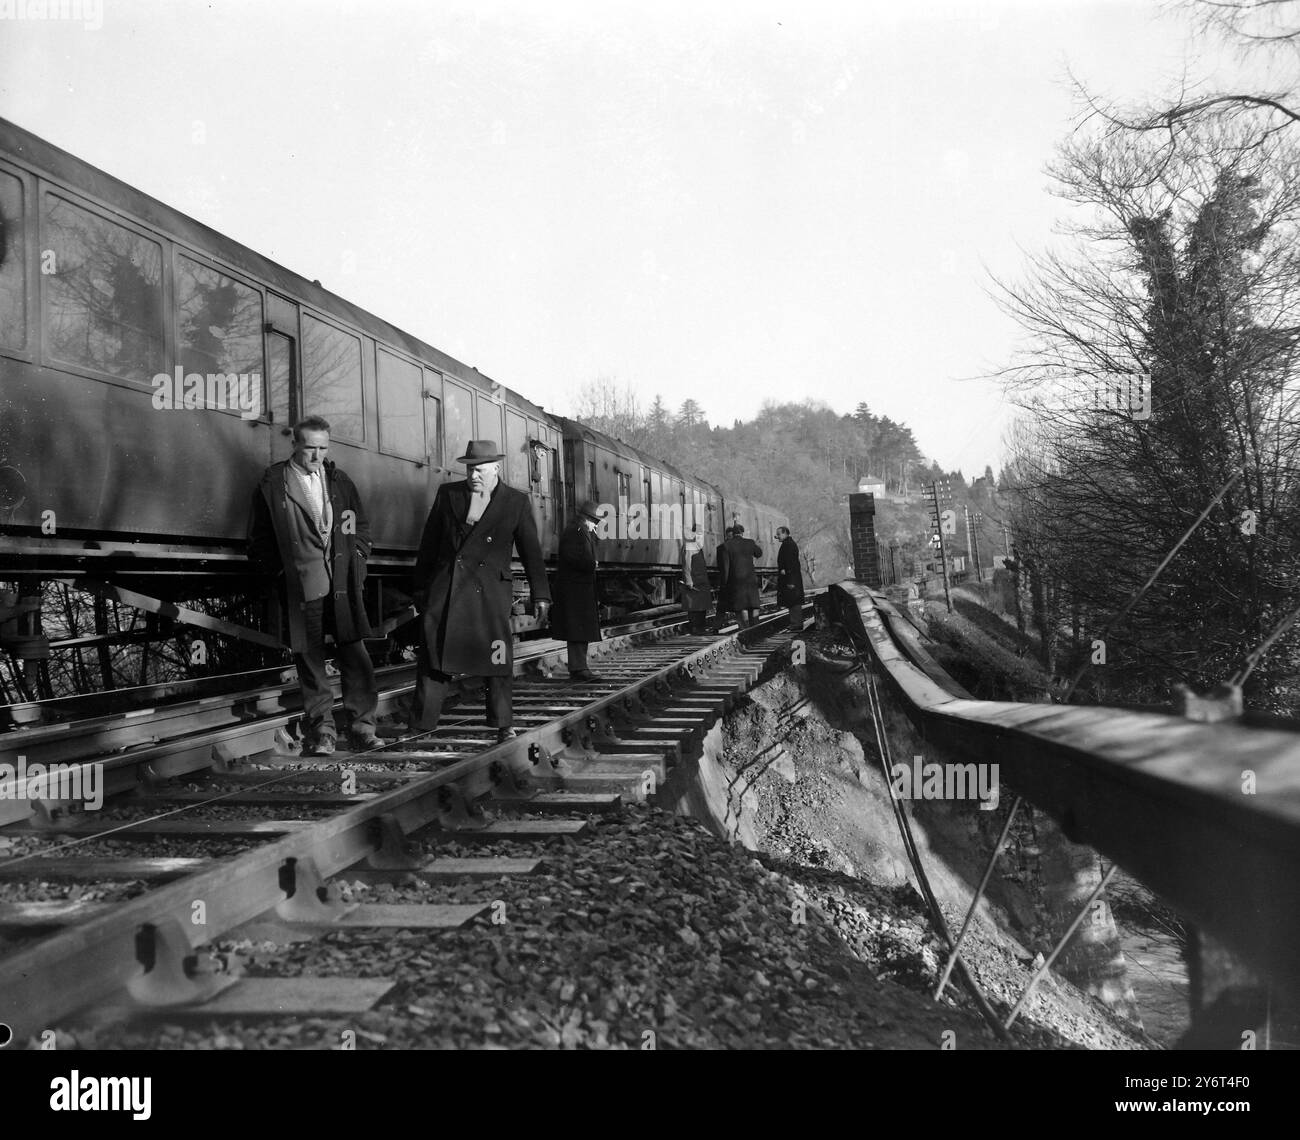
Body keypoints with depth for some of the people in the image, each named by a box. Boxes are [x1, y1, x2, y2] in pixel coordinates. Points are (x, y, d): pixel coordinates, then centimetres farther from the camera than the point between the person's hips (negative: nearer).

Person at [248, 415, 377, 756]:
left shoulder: (340, 482, 13)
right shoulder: (272, 484, 3)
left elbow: (361, 528, 20)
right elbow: (259, 539, 6)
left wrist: (356, 563, 7)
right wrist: (278, 572, -2)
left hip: (343, 585, 2)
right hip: (301, 589, -2)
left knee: (356, 658, -2)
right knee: (310, 661, 3)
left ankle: (361, 727, 6)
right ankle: (320, 731, 10)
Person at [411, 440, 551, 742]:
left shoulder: (517, 502, 3)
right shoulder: (447, 494, 8)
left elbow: (531, 552, 6)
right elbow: (428, 544, 13)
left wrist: (541, 596, 4)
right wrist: (420, 588, 13)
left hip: (490, 592, -1)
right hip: (445, 590, 2)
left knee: (497, 658, -2)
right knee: (432, 655, 0)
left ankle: (503, 724, 10)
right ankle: (421, 723, 6)